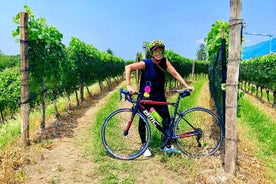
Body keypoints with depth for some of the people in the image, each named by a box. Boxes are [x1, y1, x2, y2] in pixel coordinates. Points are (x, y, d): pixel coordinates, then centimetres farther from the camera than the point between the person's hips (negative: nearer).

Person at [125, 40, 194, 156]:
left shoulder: (164, 62, -6)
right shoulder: (146, 63, -17)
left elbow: (175, 74, -8)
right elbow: (128, 67, -21)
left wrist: (186, 86, -17)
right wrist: (128, 85, -29)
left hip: (159, 97, 4)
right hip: (145, 97, -3)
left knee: (167, 119, 4)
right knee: (143, 121, 5)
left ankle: (168, 146, 20)